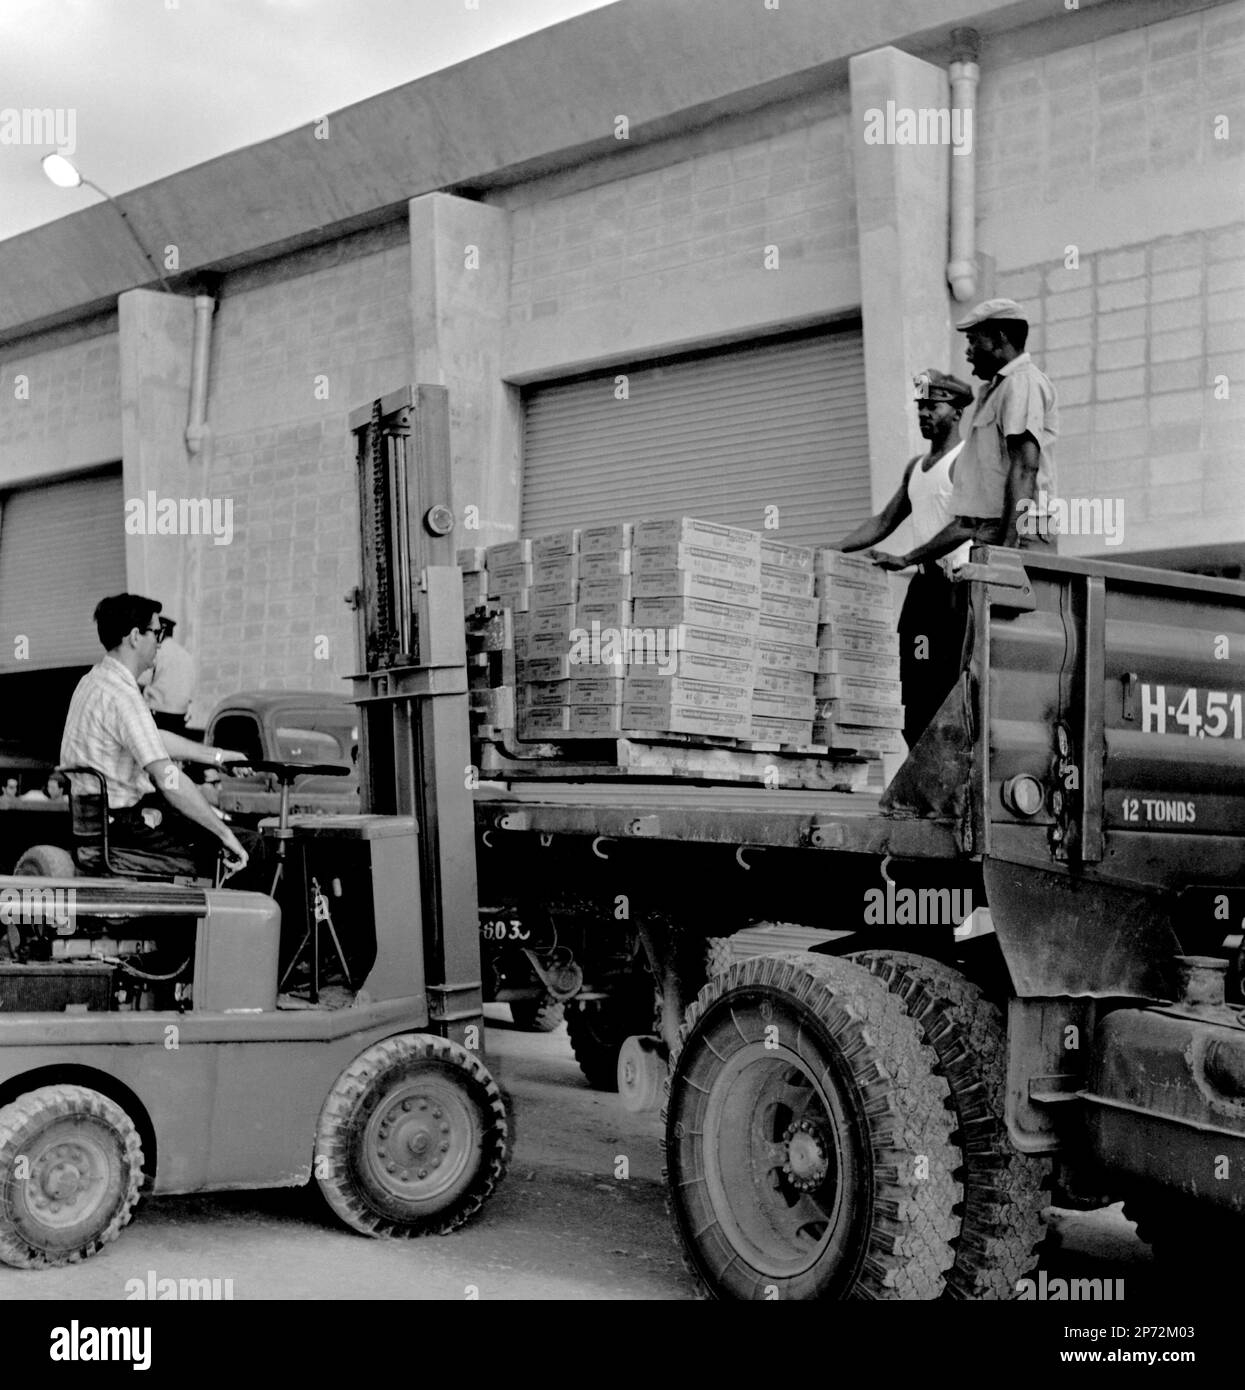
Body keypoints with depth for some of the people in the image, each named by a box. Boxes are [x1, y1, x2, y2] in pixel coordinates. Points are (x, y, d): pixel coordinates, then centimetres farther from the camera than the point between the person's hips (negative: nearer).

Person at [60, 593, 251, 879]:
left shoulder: (94, 681, 10)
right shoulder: (122, 697, -23)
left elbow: (157, 739, 22)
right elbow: (169, 780, -29)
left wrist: (218, 756, 22)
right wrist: (225, 834, -25)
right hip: (118, 831, -10)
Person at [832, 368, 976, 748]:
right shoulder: (916, 465, 19)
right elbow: (884, 521, 24)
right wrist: (832, 552, 12)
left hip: (957, 584, -8)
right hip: (924, 584, 8)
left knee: (947, 688, -11)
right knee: (910, 687, 2)